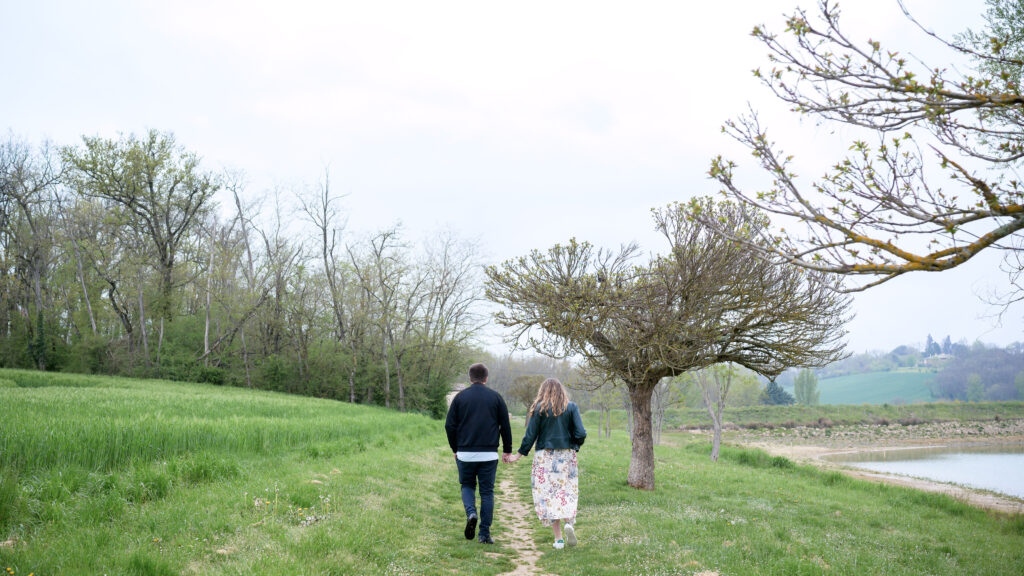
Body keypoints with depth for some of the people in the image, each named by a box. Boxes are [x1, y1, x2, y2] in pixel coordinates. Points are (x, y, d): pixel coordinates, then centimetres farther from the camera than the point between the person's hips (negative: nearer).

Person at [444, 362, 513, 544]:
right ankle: (485, 534, 6)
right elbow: (505, 426, 4)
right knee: (487, 492, 7)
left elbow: (449, 425, 2)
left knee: (467, 485, 19)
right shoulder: (495, 397, 3)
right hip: (489, 454, 0)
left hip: (465, 453, 0)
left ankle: (471, 513, -8)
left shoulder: (460, 397, 3)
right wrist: (507, 450, 14)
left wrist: (455, 448, 14)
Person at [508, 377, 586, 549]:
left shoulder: (539, 408, -2)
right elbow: (581, 434, -4)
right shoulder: (571, 407, 2)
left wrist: (519, 454, 6)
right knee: (567, 492, 10)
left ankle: (558, 538, 2)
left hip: (545, 457, -1)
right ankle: (569, 523, -17)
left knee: (548, 495, 4)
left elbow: (530, 435, -3)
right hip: (567, 456, 1)